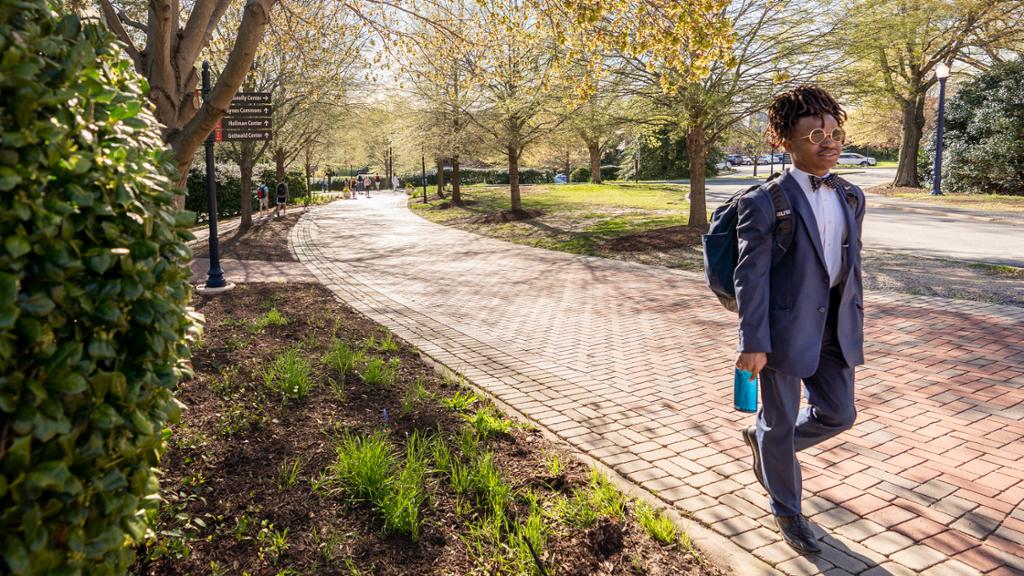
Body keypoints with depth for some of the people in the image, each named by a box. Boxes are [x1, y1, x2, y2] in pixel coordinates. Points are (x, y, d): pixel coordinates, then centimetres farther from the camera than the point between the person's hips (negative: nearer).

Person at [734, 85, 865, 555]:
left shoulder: (851, 197, 8)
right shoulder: (764, 203, -13)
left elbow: (852, 264, 14)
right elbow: (751, 275, -15)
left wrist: (854, 319, 15)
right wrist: (753, 343, -17)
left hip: (834, 329, 7)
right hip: (785, 328, -6)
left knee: (838, 414, 15)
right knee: (781, 422, 9)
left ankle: (762, 439, 42)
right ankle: (787, 511, 32)